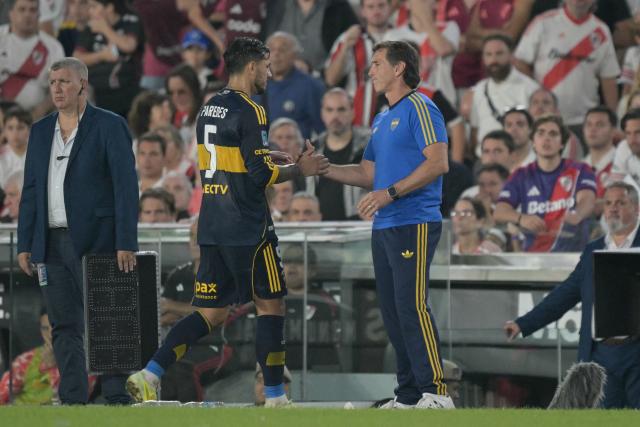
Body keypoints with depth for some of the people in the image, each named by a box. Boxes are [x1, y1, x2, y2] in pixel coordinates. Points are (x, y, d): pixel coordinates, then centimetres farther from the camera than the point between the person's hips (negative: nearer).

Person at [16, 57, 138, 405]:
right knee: (64, 326, 4)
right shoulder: (40, 131, 13)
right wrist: (25, 244, 7)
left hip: (96, 241, -5)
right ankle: (72, 399, 7)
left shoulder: (110, 126, -3)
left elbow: (126, 187, -8)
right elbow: (31, 190, 14)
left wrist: (126, 244, -14)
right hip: (53, 243, 5)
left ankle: (117, 397, 0)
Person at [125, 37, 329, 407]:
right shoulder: (250, 112, -12)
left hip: (212, 228, 8)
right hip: (248, 229, -8)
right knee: (271, 305, 4)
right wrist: (298, 169, -2)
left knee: (211, 313, 8)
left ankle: (150, 374, -6)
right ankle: (275, 397, 7)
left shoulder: (209, 109, 14)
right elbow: (261, 174, -17)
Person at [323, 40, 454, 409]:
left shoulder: (419, 108, -7)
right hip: (385, 227, 9)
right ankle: (409, 395, 11)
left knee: (412, 307, -14)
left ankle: (436, 391, -14)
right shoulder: (382, 120, 21)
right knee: (393, 311, 8)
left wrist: (390, 193, -20)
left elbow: (438, 163, -17)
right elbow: (368, 174, 25)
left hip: (415, 224, -9)